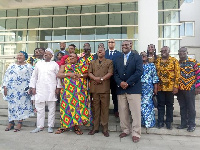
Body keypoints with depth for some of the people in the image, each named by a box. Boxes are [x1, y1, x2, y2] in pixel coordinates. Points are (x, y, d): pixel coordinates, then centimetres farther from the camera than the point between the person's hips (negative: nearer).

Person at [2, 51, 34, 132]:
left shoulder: (28, 66, 4)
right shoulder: (11, 65, 12)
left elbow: (31, 77, 0)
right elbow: (6, 76, 10)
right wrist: (5, 87, 2)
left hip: (23, 89, -3)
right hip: (12, 88, 3)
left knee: (21, 104, -2)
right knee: (11, 104, 5)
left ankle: (20, 123, 5)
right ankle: (11, 122, 15)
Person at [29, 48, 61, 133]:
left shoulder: (55, 64, 6)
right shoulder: (38, 64, 13)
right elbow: (34, 76, 14)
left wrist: (58, 87, -5)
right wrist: (33, 87, 7)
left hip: (51, 90, -2)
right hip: (40, 89, 2)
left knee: (51, 108, 3)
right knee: (40, 108, 6)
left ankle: (50, 126, 14)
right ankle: (40, 126, 17)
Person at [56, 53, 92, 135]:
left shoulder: (80, 66, 16)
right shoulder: (64, 66, 15)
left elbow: (87, 74, 7)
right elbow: (58, 74, 1)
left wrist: (80, 75, -10)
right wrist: (68, 74, -10)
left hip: (79, 90, 0)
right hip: (67, 89, 0)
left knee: (78, 106, -2)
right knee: (66, 106, -1)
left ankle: (76, 126, 8)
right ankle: (63, 126, 11)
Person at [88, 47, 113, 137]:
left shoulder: (109, 62, 10)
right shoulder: (92, 62, 19)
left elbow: (110, 73, -2)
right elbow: (90, 73, 8)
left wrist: (101, 79, -13)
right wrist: (95, 78, -11)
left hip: (104, 88, -2)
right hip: (94, 88, 3)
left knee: (105, 108, 1)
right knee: (95, 108, 7)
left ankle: (105, 128, 10)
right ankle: (95, 127, 16)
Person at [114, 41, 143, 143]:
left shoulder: (137, 57, 3)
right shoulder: (118, 59, 17)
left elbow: (139, 72, -9)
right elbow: (115, 73, 10)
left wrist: (127, 83, -15)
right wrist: (120, 83, -9)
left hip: (133, 88, -4)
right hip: (120, 89, 4)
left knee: (136, 112, -1)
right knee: (122, 112, 9)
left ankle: (136, 133, 11)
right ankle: (126, 130, 25)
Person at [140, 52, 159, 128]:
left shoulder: (152, 65, 7)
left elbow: (155, 77, 3)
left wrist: (155, 88, -3)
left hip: (149, 88, -2)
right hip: (139, 88, 2)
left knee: (147, 103, -5)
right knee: (140, 104, 5)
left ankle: (149, 121, 9)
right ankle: (142, 121, 18)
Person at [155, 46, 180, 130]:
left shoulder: (174, 61, -1)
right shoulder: (157, 61, 8)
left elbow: (177, 74, -4)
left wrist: (176, 86, -11)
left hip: (170, 87, -2)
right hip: (159, 87, 2)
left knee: (169, 105, 9)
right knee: (160, 105, 9)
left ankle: (169, 122, 22)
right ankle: (160, 122, 20)